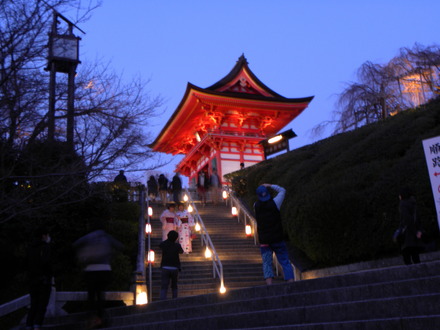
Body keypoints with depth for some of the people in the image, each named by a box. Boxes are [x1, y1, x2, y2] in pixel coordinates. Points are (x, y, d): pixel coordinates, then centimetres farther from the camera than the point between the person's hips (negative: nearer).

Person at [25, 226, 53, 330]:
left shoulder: (30, 247, 12)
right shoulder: (45, 246, -9)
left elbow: (27, 264, 14)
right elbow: (46, 262, -23)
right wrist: (51, 275, -13)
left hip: (32, 280, 6)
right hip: (44, 279, -6)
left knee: (34, 305, 11)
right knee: (43, 305, -1)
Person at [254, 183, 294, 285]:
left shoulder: (256, 206, -2)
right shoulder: (274, 203, -8)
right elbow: (282, 191, 9)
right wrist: (270, 185, 14)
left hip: (264, 241, 1)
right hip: (278, 239, -1)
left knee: (267, 263, 4)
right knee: (285, 262, 5)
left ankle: (269, 286, -10)